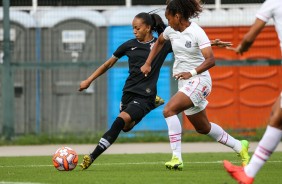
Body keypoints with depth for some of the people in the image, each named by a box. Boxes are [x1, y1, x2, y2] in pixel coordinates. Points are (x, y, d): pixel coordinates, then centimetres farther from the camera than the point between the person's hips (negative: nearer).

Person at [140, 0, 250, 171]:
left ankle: (177, 157, -28)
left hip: (199, 80, -9)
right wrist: (148, 64, 18)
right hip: (185, 83, 9)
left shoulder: (197, 32, -17)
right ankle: (240, 146, 33)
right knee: (203, 128, 16)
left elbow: (210, 60, -23)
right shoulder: (171, 31, 5)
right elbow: (159, 43, 27)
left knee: (169, 110, -26)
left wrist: (192, 72, -34)